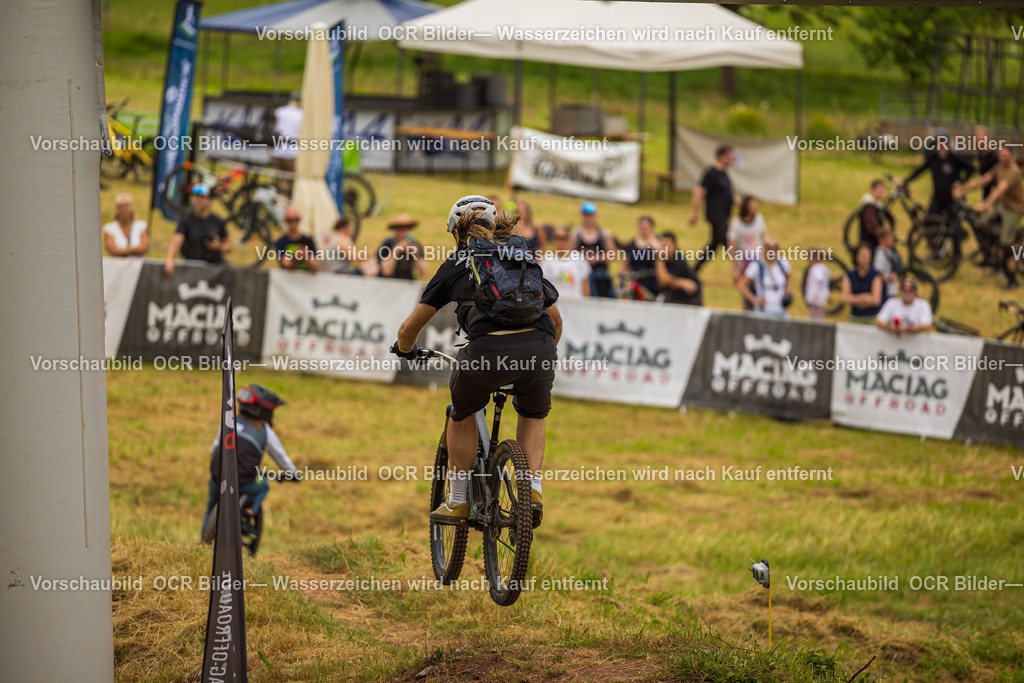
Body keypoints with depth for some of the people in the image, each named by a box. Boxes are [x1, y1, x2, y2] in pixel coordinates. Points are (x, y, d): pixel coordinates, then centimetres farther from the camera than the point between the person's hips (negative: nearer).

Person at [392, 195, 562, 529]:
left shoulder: (455, 265, 22)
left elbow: (409, 328, 24)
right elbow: (556, 320, 35)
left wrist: (405, 350, 47)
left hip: (488, 350, -2)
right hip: (538, 347, 2)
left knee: (462, 413, 29)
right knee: (532, 415, 33)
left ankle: (458, 501, 29)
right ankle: (533, 489, 13)